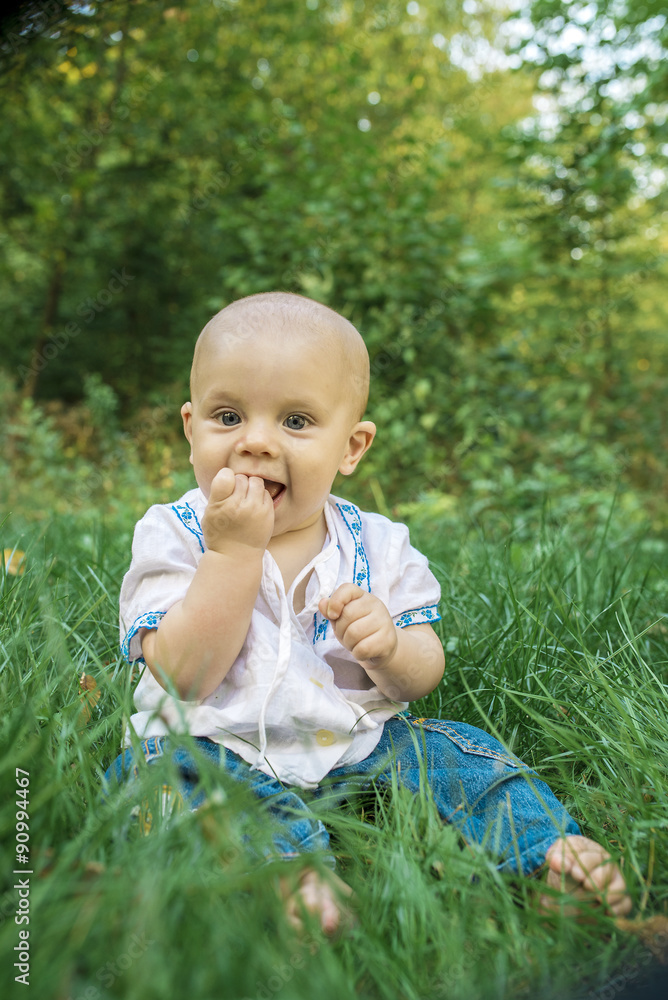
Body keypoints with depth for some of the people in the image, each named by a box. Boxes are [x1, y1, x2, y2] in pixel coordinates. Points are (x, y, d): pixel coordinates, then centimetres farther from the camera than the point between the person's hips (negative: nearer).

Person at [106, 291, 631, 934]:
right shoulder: (172, 536, -9)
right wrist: (234, 549, -27)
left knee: (463, 754, -13)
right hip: (219, 747, -2)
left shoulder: (377, 545, -2)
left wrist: (388, 646, -25)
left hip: (353, 748, 3)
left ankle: (549, 845, 0)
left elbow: (423, 677, 0)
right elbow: (184, 678, -20)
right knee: (183, 771, -30)